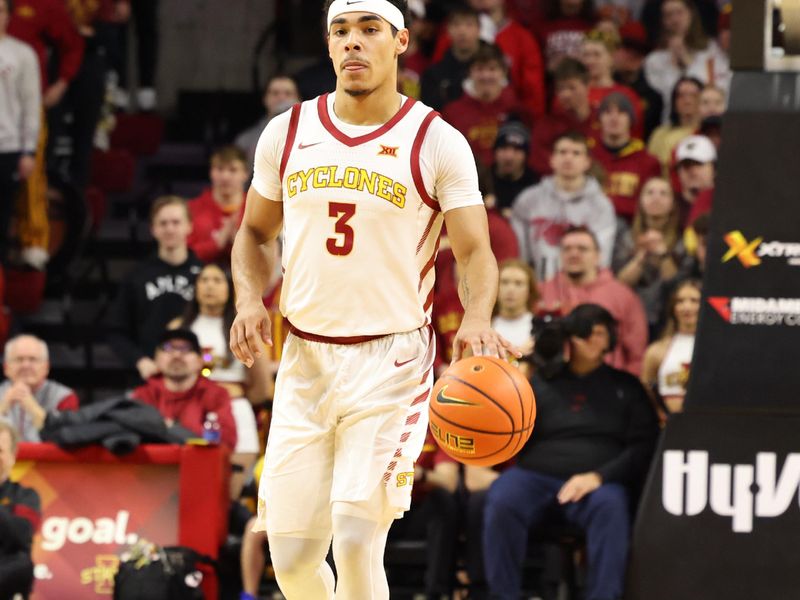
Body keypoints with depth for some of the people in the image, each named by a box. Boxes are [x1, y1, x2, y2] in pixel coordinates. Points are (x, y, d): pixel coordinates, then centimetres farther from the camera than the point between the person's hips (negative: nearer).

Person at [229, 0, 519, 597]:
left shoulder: (438, 143, -5)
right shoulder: (288, 133, 6)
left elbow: (476, 251, -7)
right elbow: (256, 233, 19)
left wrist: (477, 319, -27)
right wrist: (250, 300, -1)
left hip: (392, 362, -4)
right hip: (304, 358, 4)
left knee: (356, 539, -16)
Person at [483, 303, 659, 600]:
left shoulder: (625, 386, 17)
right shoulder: (540, 382, 20)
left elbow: (643, 447, 5)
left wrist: (599, 476, -10)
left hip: (599, 482, -1)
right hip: (534, 474, 1)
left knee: (611, 506, -36)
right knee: (501, 502, -32)